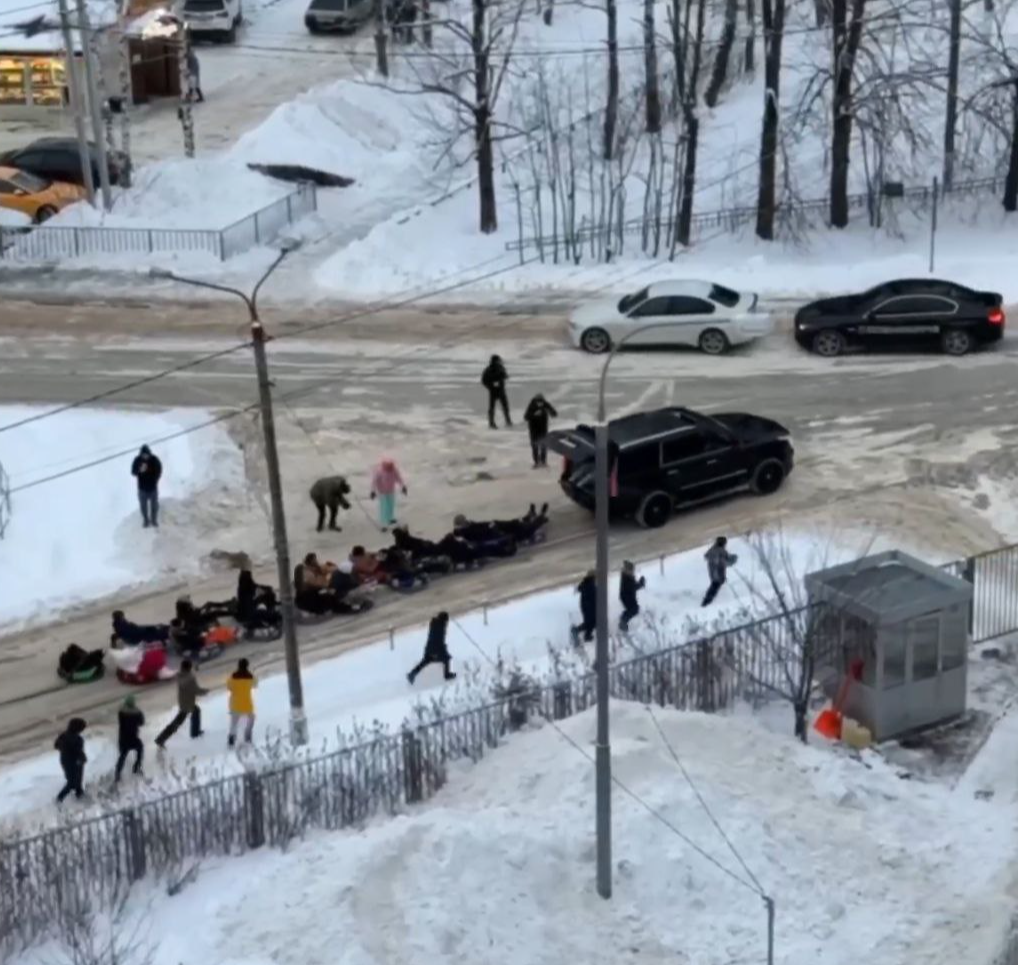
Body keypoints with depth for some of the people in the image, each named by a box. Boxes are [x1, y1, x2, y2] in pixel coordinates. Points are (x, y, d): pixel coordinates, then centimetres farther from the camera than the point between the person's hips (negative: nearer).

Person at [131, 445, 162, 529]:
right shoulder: (137, 460, -19)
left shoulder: (154, 459, -18)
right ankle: (146, 521, 36)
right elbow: (133, 472, -14)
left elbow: (159, 470, -2)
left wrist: (155, 480, -6)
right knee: (143, 505, 14)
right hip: (142, 488, -1)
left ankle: (154, 520, 39)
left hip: (153, 487, 1)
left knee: (154, 504, 18)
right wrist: (140, 470, -35)